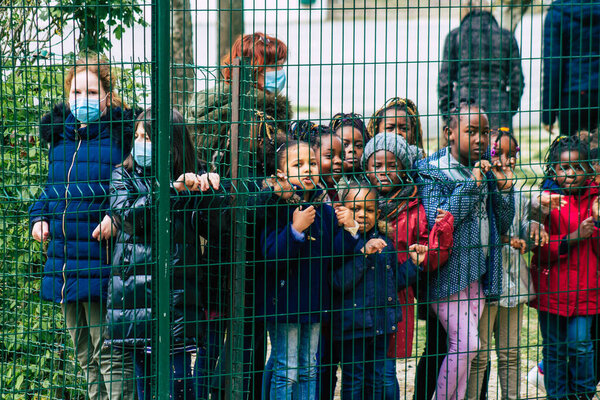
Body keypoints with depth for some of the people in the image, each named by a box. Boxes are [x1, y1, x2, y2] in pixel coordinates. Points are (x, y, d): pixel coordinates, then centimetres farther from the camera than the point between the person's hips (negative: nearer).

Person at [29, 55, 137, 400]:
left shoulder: (121, 135, -7)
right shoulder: (60, 133, 13)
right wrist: (39, 216, 8)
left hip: (101, 260, -7)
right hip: (65, 260, 7)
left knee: (108, 352, -6)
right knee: (84, 354, 15)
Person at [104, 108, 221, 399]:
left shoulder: (192, 176, 5)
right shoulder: (124, 174, 8)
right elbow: (127, 217, -10)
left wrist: (209, 189, -19)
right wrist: (172, 190, -18)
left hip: (176, 290, -2)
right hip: (135, 286, 2)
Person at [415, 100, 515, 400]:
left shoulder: (487, 172, 12)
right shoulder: (433, 172, -8)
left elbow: (502, 226, 14)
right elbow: (437, 221, -21)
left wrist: (503, 188, -2)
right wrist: (471, 184, -20)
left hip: (478, 273, 6)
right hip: (449, 273, -6)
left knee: (461, 348, 8)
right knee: (466, 344, -14)